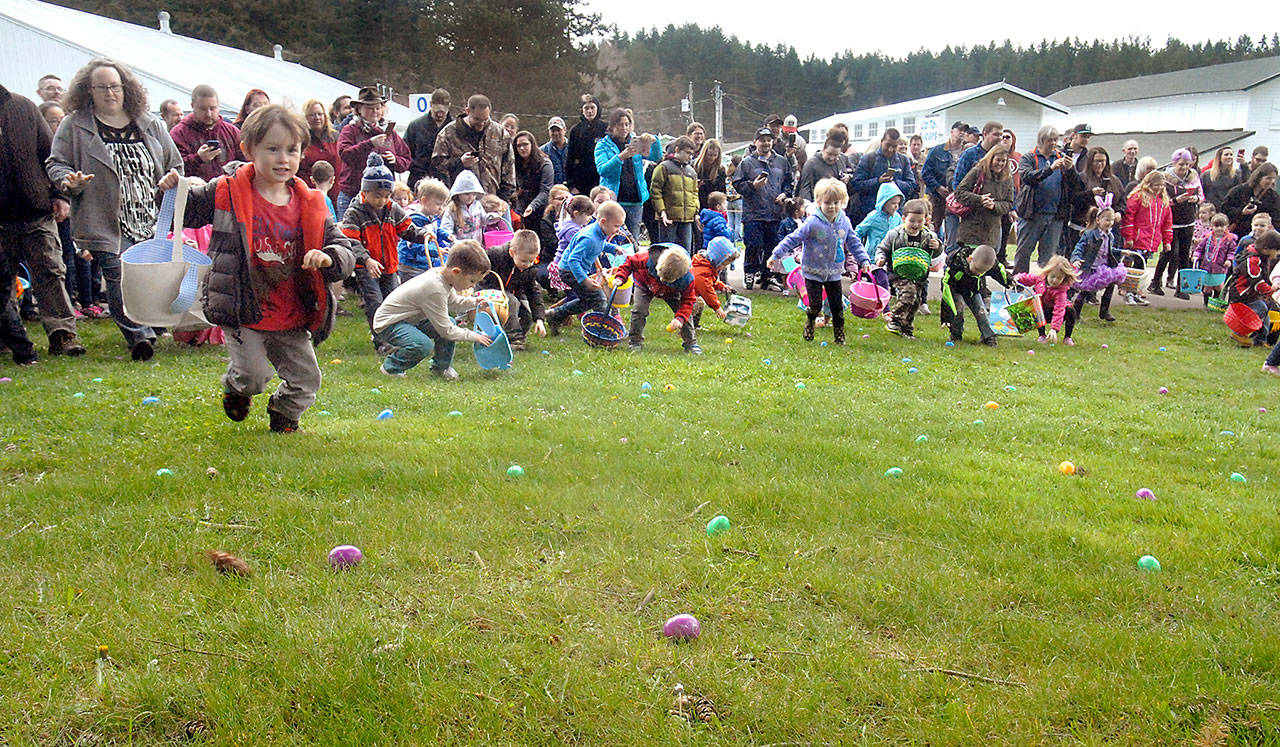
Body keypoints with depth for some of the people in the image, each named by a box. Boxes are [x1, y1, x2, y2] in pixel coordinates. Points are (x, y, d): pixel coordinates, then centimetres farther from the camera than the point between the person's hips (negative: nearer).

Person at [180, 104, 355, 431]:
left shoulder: (310, 205, 1)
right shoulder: (226, 193, -6)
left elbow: (344, 248, 3)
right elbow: (185, 212, 6)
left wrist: (328, 258, -18)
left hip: (293, 317, 3)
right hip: (243, 309, -3)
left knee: (306, 381, 8)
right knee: (254, 374, -12)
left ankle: (283, 416, 41)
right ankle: (236, 389, 27)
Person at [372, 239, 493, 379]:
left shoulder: (441, 274, -5)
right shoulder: (435, 289, -33)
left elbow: (453, 302, 17)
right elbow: (445, 331, -25)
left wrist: (474, 302, 0)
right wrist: (473, 336, -17)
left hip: (411, 319, 10)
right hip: (388, 324, -10)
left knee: (451, 322, 6)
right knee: (424, 345, -32)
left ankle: (440, 367, 20)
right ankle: (391, 367, -5)